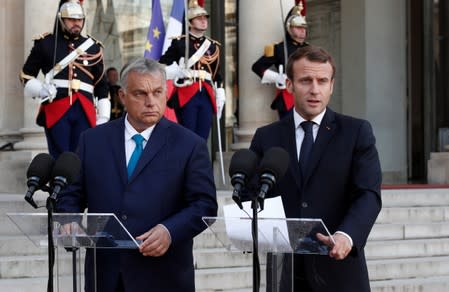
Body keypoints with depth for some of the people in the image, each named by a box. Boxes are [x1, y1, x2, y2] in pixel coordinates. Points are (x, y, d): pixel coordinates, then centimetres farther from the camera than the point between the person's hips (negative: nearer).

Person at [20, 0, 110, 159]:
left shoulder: (93, 47, 15)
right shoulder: (45, 43, 7)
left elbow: (102, 86, 18)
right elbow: (26, 75, 12)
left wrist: (103, 117, 10)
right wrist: (40, 90, -9)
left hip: (85, 111, 2)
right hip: (56, 110, -2)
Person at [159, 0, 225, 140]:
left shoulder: (213, 45, 16)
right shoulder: (179, 42, 3)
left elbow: (217, 76, 19)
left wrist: (220, 99, 12)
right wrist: (176, 72, -14)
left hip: (207, 96, 4)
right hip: (186, 96, -4)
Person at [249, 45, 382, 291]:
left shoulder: (357, 132, 3)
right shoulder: (266, 138, 10)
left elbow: (368, 195, -8)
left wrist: (346, 236, -27)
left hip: (338, 272, -1)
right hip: (284, 271, 2)